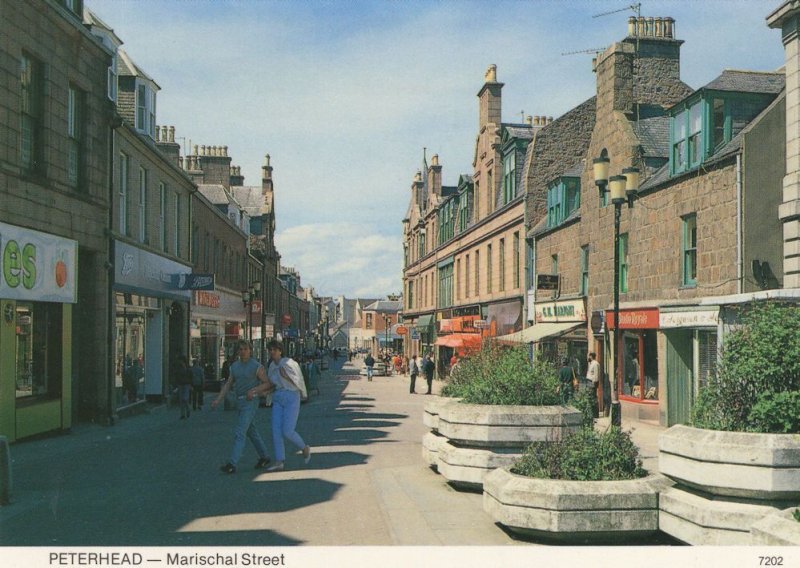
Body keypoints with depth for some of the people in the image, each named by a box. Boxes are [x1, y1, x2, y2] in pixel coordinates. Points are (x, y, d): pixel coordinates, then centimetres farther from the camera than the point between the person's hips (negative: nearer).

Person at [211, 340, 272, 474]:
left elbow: (267, 384, -6)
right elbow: (228, 385, 8)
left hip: (251, 403, -8)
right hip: (240, 403, 8)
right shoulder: (234, 366, 9)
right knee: (252, 432, 17)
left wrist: (253, 390, -24)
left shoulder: (257, 366, -11)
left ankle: (232, 465, -16)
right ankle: (264, 457, 34)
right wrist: (217, 400, -6)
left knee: (239, 433, -14)